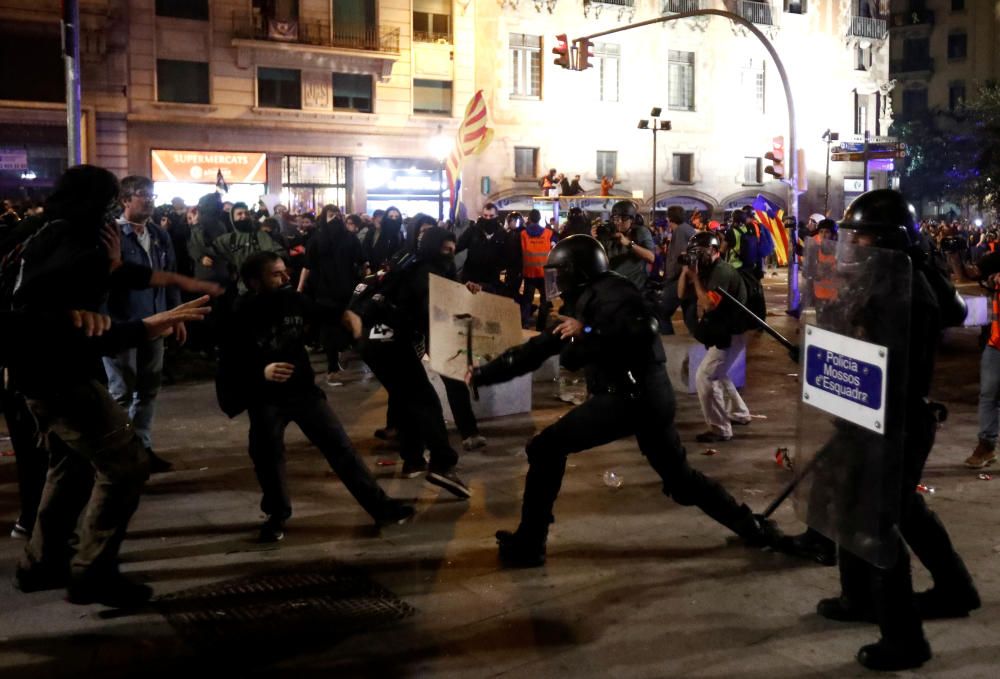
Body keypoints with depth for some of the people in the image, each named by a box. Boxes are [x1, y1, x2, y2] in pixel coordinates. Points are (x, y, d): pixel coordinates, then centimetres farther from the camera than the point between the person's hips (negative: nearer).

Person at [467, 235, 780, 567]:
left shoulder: (607, 293, -7)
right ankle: (751, 527, 27)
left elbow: (643, 331, -25)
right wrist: (483, 373, 21)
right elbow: (536, 350, 22)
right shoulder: (582, 303, 21)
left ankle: (529, 543, 1)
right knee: (680, 478, 22)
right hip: (650, 396, 10)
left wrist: (588, 331, -24)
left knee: (545, 449, -4)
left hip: (629, 397, -10)